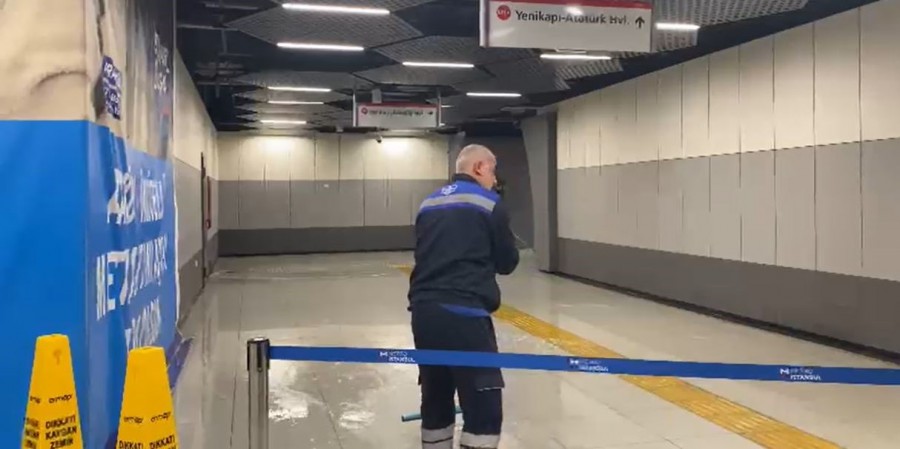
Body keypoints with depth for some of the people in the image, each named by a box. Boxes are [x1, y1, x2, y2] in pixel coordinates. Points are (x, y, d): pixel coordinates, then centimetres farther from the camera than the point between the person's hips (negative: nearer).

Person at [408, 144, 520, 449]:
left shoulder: (428, 204, 16)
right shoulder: (488, 202, 0)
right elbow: (508, 263, 6)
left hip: (423, 311, 7)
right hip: (463, 314, -7)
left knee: (436, 400, 17)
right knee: (484, 408, -3)